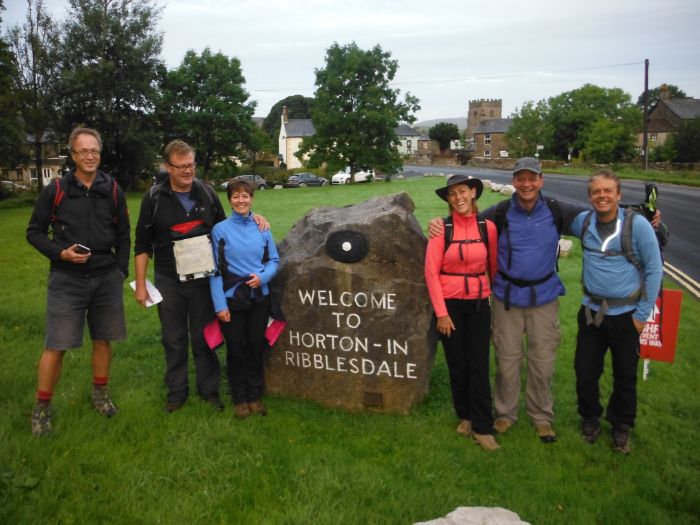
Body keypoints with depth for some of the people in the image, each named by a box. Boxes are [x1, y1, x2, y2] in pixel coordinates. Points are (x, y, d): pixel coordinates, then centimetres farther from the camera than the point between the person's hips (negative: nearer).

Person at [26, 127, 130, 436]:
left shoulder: (112, 191, 4)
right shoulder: (56, 190, -3)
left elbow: (123, 236, 11)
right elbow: (34, 232, 3)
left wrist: (121, 271, 4)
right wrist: (60, 253, -13)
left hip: (106, 279, 3)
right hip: (67, 279, -2)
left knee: (103, 339, 11)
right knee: (56, 344, -3)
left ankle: (100, 393, 30)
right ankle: (42, 407, 13)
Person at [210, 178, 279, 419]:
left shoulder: (262, 228, 2)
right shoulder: (220, 230, -5)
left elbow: (274, 260, 8)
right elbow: (215, 270, -5)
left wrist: (263, 276, -13)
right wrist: (220, 305, -11)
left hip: (259, 297, 2)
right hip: (232, 299, -2)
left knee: (256, 348, 11)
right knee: (236, 350, 7)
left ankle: (255, 396, 27)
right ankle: (239, 399, 23)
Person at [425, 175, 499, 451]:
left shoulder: (487, 227, -2)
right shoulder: (442, 228, -9)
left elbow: (494, 267, 6)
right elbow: (431, 271, -9)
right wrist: (441, 312, -10)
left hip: (479, 303, 1)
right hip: (450, 303, -1)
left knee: (479, 366, 3)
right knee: (457, 365, 11)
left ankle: (482, 427, 13)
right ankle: (465, 416, 31)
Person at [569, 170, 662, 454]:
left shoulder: (637, 224, -13)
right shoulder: (583, 221, -3)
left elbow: (654, 269, -7)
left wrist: (642, 313, -7)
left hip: (625, 314, -3)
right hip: (591, 311, 3)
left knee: (625, 376, 12)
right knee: (585, 371, 13)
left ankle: (621, 426, 34)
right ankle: (590, 417, 37)